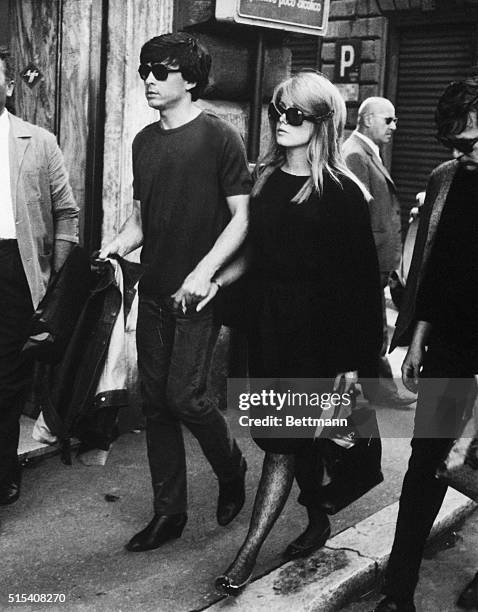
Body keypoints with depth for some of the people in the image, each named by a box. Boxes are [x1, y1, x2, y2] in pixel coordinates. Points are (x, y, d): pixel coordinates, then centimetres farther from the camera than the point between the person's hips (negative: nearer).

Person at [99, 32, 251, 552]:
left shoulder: (218, 137, -7)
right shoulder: (144, 141, 11)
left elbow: (241, 217, -8)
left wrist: (204, 272, -19)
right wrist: (121, 242, -2)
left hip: (198, 293, -6)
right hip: (153, 290, 6)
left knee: (184, 396, -9)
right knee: (155, 402, 7)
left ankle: (231, 470, 22)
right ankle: (168, 513, 20)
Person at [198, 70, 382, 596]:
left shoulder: (341, 192, -9)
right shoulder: (264, 179, 8)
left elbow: (359, 281, -11)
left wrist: (352, 359, -13)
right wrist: (215, 281, 0)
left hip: (313, 332, -6)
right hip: (265, 325, 6)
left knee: (282, 441, -4)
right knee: (290, 433, 15)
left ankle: (248, 553, 3)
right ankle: (317, 520, 35)